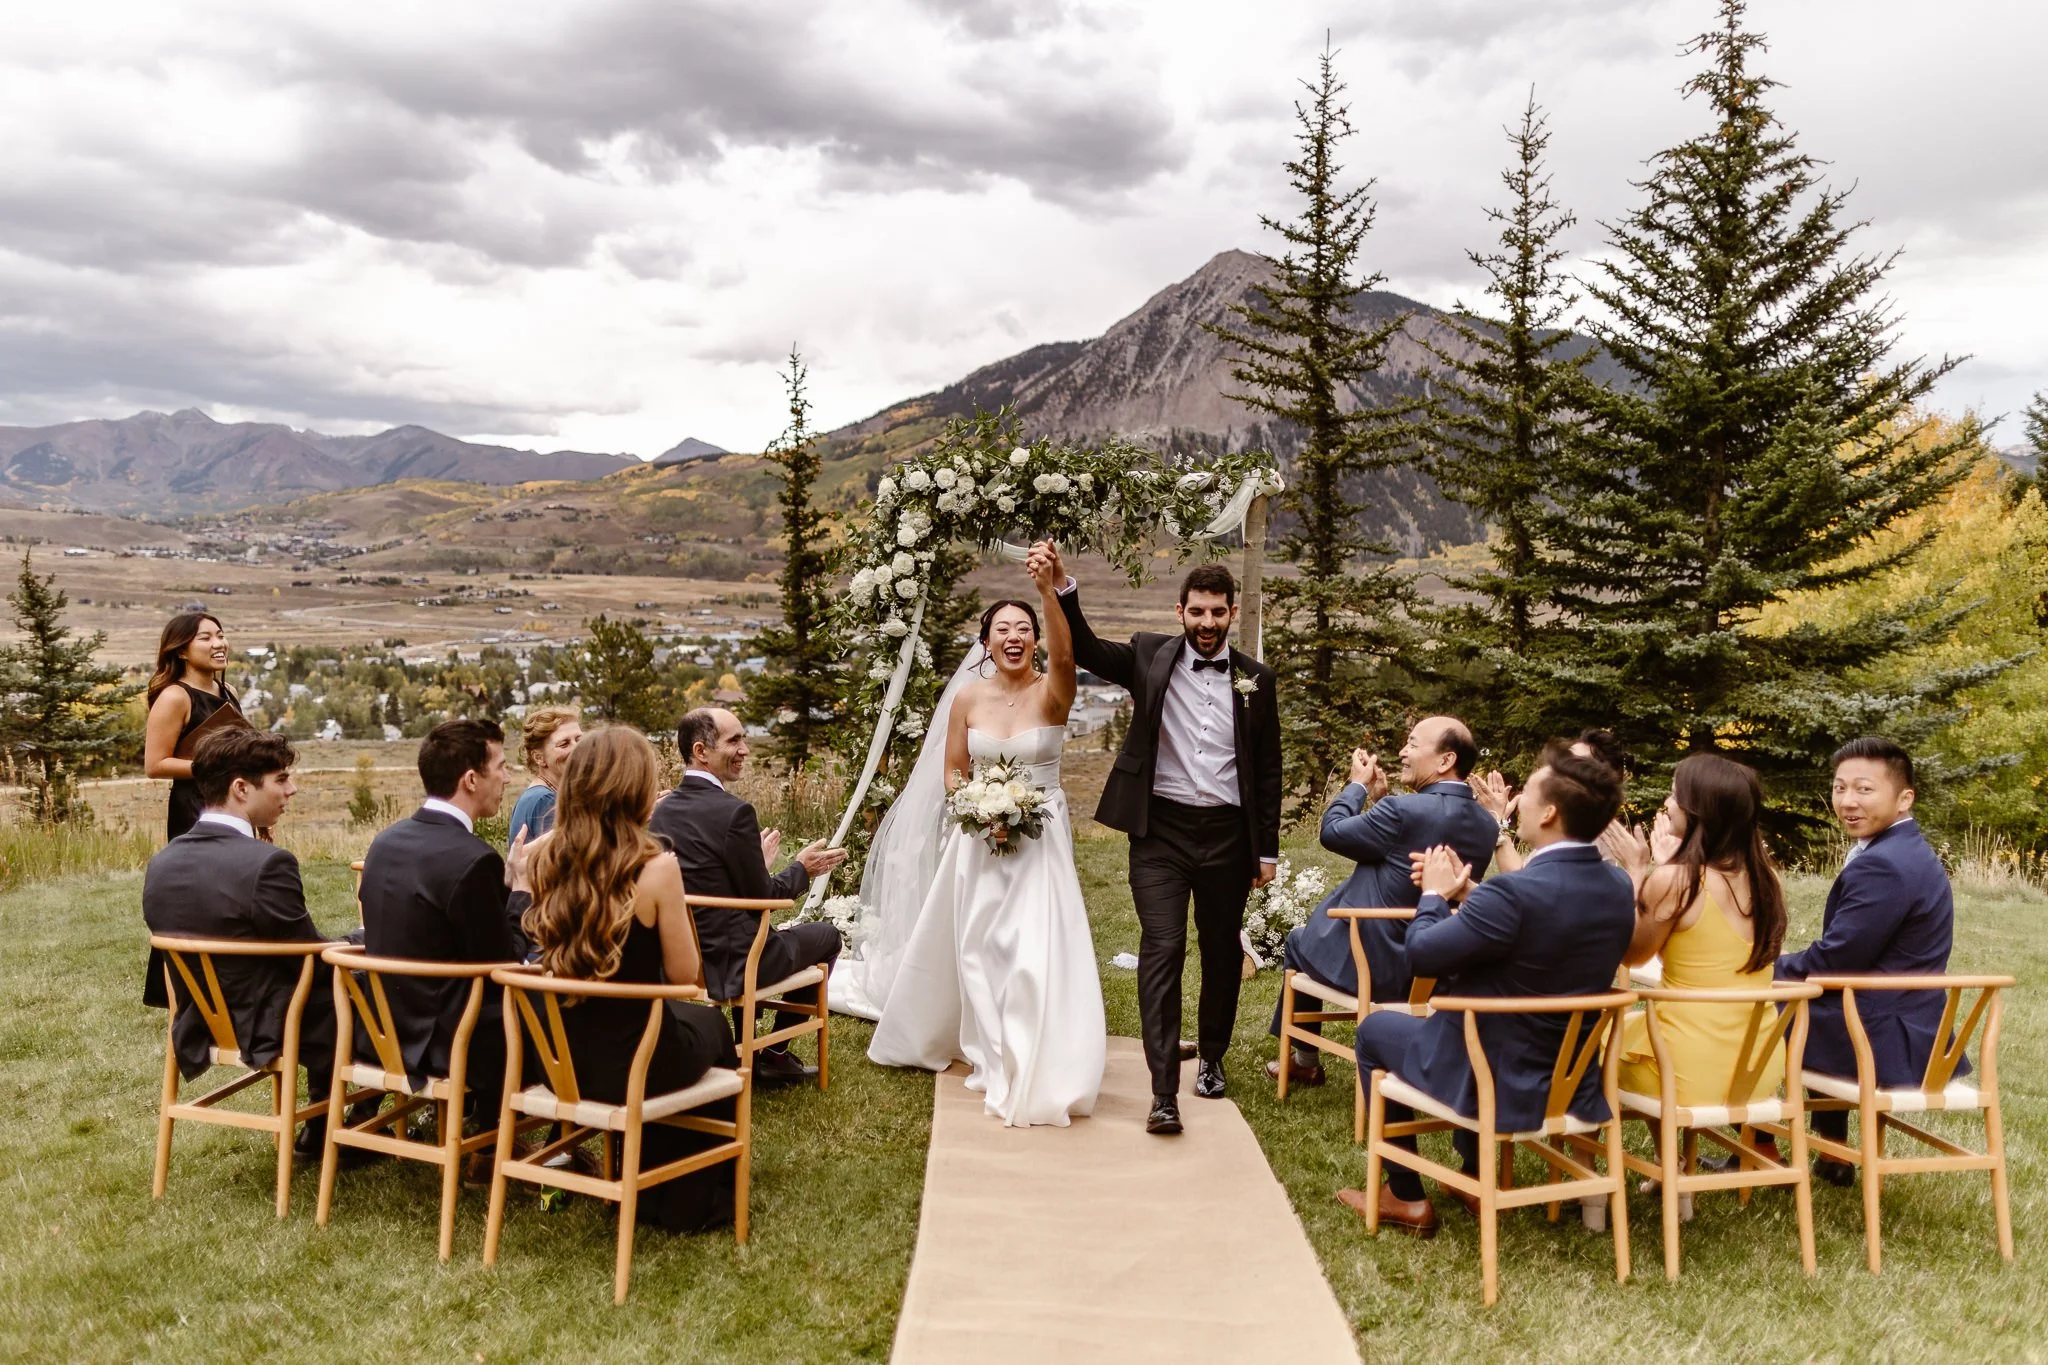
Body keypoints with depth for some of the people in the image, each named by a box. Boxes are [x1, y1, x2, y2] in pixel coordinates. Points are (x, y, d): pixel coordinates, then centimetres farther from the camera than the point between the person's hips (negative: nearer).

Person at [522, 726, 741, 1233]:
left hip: (559, 1060, 5)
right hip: (633, 1064, -5)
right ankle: (693, 1201, 41)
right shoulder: (656, 866, -20)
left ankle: (651, 1195, 46)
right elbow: (685, 976, -11)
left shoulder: (543, 859, -7)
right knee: (709, 1024, 28)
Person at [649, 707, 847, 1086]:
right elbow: (763, 897, -14)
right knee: (826, 936, 15)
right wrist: (801, 869, 3)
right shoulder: (734, 812, -21)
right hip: (728, 965, -8)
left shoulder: (662, 810, 2)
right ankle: (776, 1055, 21)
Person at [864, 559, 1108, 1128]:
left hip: (1041, 839, -3)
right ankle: (995, 1061, 31)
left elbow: (1065, 655, -32)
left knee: (1039, 949, -9)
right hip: (981, 840, 3)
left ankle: (1039, 1075, 5)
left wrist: (1049, 589, -45)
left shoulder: (1051, 693, -9)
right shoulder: (968, 699, -1)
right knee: (979, 951, 11)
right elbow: (953, 772, 7)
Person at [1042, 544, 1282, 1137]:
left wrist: (1268, 850, 8)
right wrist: (1063, 587, -28)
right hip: (1161, 830, -2)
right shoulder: (1150, 656, 2)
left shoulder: (1255, 679, 5)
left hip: (1227, 833, 2)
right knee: (1161, 950, -9)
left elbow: (1267, 770, 8)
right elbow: (1086, 651, -12)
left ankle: (1211, 1058, 36)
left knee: (1223, 952, 14)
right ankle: (1164, 1092, -7)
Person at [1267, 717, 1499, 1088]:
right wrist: (1380, 799, 10)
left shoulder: (1405, 810, -26)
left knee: (1299, 941, 25)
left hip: (1373, 966, -7)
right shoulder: (1485, 824, -1)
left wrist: (1358, 785, 3)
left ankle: (1305, 1061, 37)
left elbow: (1331, 832, -12)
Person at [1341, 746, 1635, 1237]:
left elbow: (1421, 953, -19)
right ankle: (1475, 1178, 39)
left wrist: (1435, 894, -2)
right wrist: (1465, 892, 8)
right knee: (1468, 995, 35)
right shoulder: (1620, 887, -6)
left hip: (1494, 1083, -7)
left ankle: (1405, 1196, 24)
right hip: (1575, 1081, 7)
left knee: (1376, 1028, 18)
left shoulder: (1514, 893, -31)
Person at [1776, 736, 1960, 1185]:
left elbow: (1830, 962, -20)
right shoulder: (1907, 850, 10)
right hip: (1913, 1032, 10)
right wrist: (1777, 965, 7)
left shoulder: (1881, 865, -23)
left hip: (1883, 1042, -10)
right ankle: (1832, 1156, 35)